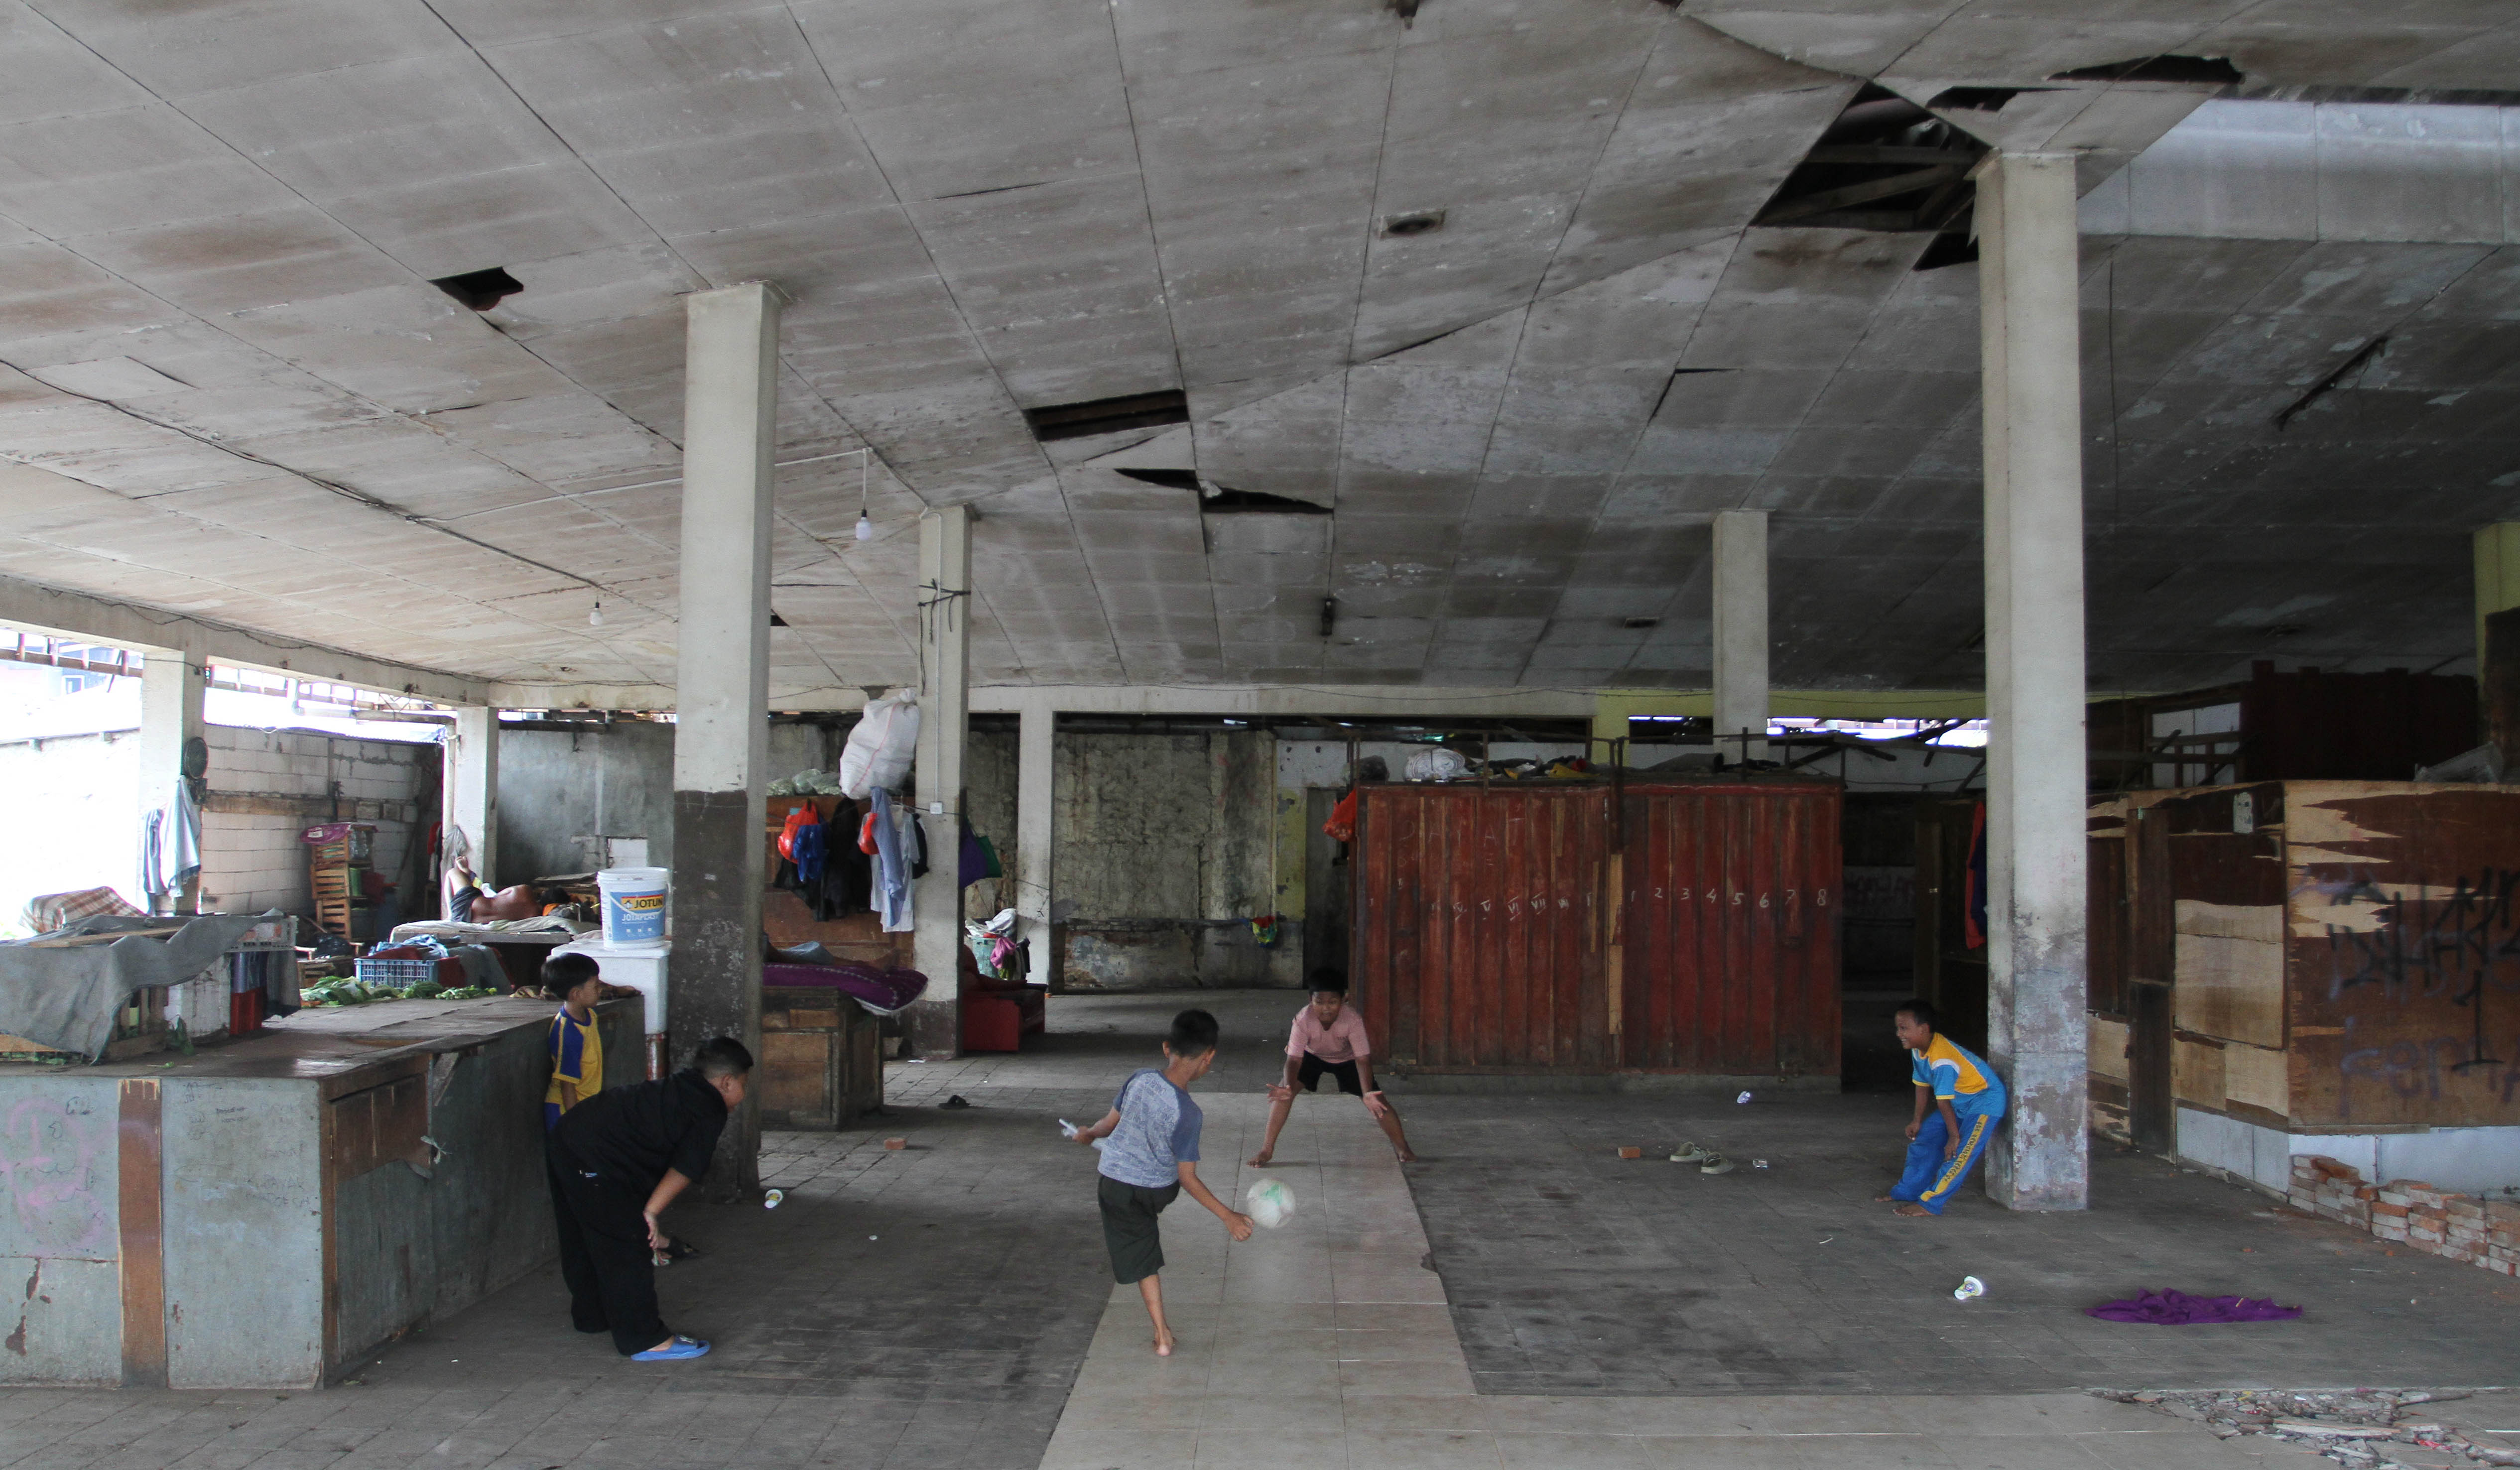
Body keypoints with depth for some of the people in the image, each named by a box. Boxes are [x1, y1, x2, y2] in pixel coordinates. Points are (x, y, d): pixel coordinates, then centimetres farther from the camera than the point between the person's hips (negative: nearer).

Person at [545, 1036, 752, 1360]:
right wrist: (651, 1213, -8)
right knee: (629, 1248, -3)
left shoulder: (676, 1092, 21)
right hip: (595, 1161, -10)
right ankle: (645, 1340, 3)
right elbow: (685, 1170, -14)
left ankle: (592, 1315, 44)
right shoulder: (710, 1112, -7)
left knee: (583, 1241, 26)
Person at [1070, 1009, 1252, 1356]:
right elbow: (1187, 1179, -21)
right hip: (1160, 1190, -1)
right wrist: (1228, 1216, -14)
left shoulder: (1140, 1079, -19)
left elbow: (1110, 1124, -3)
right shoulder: (1187, 1113, -27)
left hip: (1117, 1184, 1)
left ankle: (1162, 1336, 17)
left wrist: (1088, 1134, 20)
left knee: (1141, 1256, 13)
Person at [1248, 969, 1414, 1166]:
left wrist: (1367, 1094, -51)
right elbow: (1294, 1059, -37)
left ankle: (1402, 1149, 12)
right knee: (1284, 1091, -23)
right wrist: (1288, 1088, -56)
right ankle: (1267, 1150, -11)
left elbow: (1363, 1059, -37)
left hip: (1347, 1059, 0)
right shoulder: (1303, 1020, -36)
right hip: (1313, 1056, 0)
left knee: (1377, 1102, -12)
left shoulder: (1353, 1020, -36)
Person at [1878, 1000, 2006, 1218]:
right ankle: (1906, 1191, 19)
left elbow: (1944, 1103, -27)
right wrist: (1918, 1120, 13)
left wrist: (1954, 1137, -21)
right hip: (1959, 1100, 10)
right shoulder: (1919, 1051, -5)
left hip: (1985, 1099, -10)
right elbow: (1922, 1085, 8)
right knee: (1924, 1139, 9)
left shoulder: (1941, 1060, -34)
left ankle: (1930, 1204, -14)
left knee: (1960, 1152, -17)